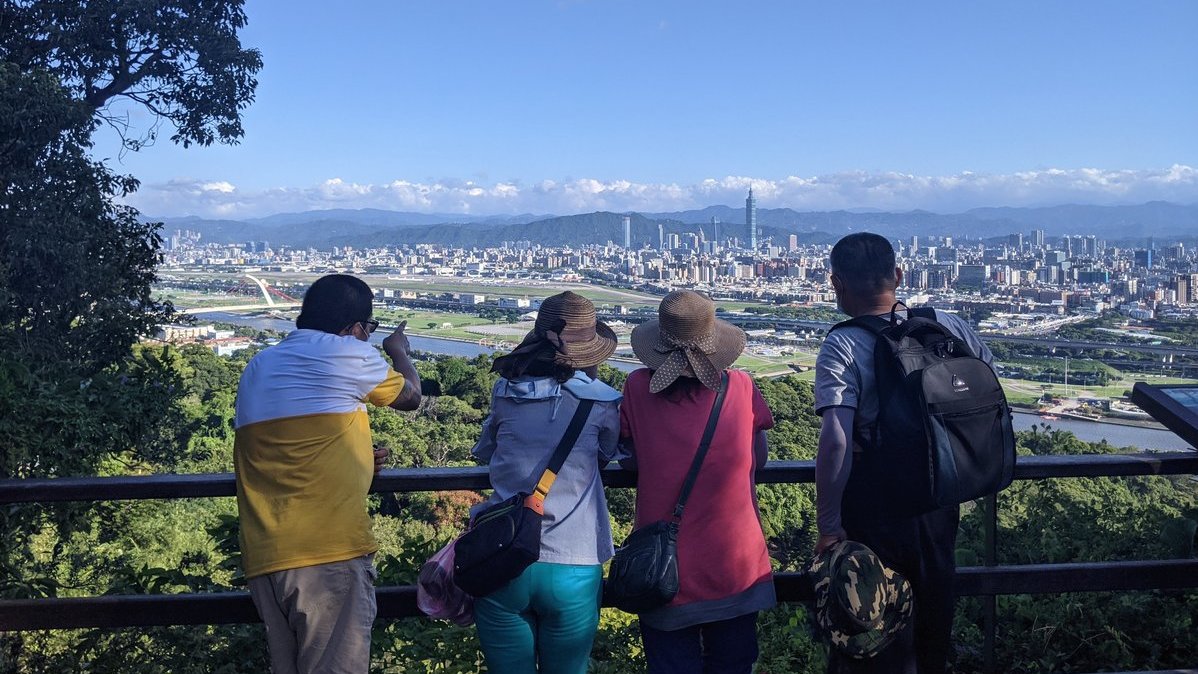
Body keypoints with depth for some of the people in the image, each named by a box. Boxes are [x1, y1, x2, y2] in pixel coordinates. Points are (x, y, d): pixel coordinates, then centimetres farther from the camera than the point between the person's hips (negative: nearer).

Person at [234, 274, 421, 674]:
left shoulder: (258, 367, 19)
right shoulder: (347, 353, -3)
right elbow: (411, 396, 14)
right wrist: (399, 351, 33)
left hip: (264, 558, 7)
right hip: (330, 552, -7)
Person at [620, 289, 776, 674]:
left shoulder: (638, 388, -11)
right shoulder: (741, 387, -9)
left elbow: (632, 459, 0)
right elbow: (758, 459, 4)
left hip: (666, 569, -1)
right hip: (736, 569, 1)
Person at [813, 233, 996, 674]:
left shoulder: (841, 347, -19)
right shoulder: (948, 327, -4)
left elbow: (835, 441, -28)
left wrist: (828, 527, -21)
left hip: (874, 516, -5)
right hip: (941, 502, 5)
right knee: (932, 621, 26)